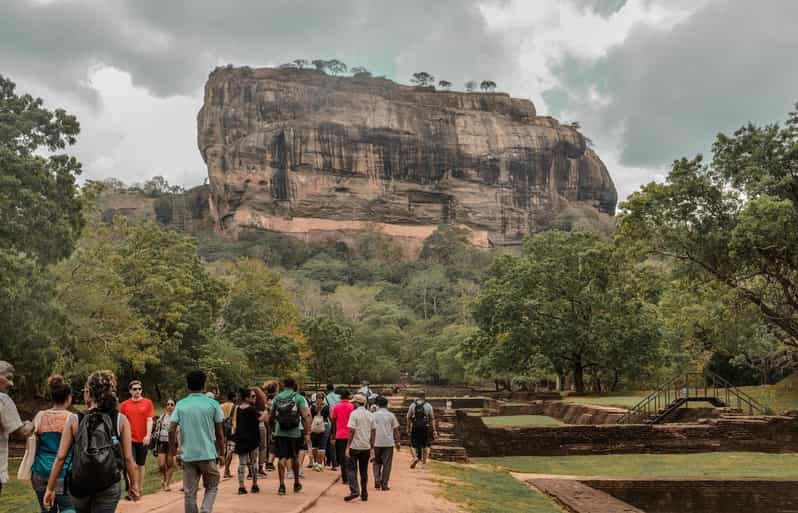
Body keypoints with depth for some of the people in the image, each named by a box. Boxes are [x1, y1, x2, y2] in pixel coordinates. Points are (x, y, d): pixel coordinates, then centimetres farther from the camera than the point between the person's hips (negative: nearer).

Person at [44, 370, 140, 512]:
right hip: (108, 487, -2)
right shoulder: (121, 420, -6)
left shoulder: (74, 421, -4)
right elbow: (128, 458, -6)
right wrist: (134, 485, 6)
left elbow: (60, 457, -5)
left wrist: (50, 488, 4)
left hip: (79, 486, 2)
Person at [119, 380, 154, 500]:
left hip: (143, 439, 1)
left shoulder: (147, 402, 2)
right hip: (129, 439, -1)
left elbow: (149, 420, -3)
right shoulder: (125, 404, 4)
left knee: (141, 465, 9)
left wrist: (148, 435, -14)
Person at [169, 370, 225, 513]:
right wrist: (221, 454, 9)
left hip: (187, 455, 2)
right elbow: (219, 432, 0)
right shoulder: (212, 404, -2)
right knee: (211, 487, 13)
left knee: (189, 492, 10)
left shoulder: (180, 405, 3)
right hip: (208, 454, -2)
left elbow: (171, 430, -5)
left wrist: (172, 449, 9)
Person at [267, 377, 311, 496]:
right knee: (294, 458, 14)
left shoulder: (276, 398, 5)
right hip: (294, 433, -1)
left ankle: (282, 485, -5)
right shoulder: (299, 398, -3)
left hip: (279, 433, 1)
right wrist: (307, 433, -10)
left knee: (281, 458, 3)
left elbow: (271, 417, 10)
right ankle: (296, 484, 27)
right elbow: (306, 416, -11)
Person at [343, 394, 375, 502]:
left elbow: (352, 431, -14)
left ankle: (354, 490, -12)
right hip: (366, 447, 5)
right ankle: (364, 494, 14)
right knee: (364, 471, 12)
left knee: (352, 469, 2)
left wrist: (347, 447, -11)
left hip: (355, 446, -5)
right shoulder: (370, 415, 8)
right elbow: (373, 431, 9)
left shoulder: (354, 414, -9)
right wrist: (372, 447, 15)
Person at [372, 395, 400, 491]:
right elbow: (395, 429, 2)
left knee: (377, 463, 16)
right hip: (388, 443, -1)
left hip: (377, 443, 1)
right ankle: (384, 485, 5)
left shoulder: (374, 415, 0)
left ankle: (377, 482, 3)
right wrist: (397, 442, 10)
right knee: (387, 464, 5)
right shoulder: (391, 415, -1)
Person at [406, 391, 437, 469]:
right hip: (425, 428, -1)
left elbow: (408, 417, 1)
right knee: (425, 446, 12)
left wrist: (408, 428, 8)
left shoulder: (412, 405, 3)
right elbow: (432, 419, -3)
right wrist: (434, 431, -1)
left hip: (415, 427, 1)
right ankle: (424, 463, 12)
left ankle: (417, 458, -13)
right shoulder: (428, 406, -1)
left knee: (416, 443, 13)